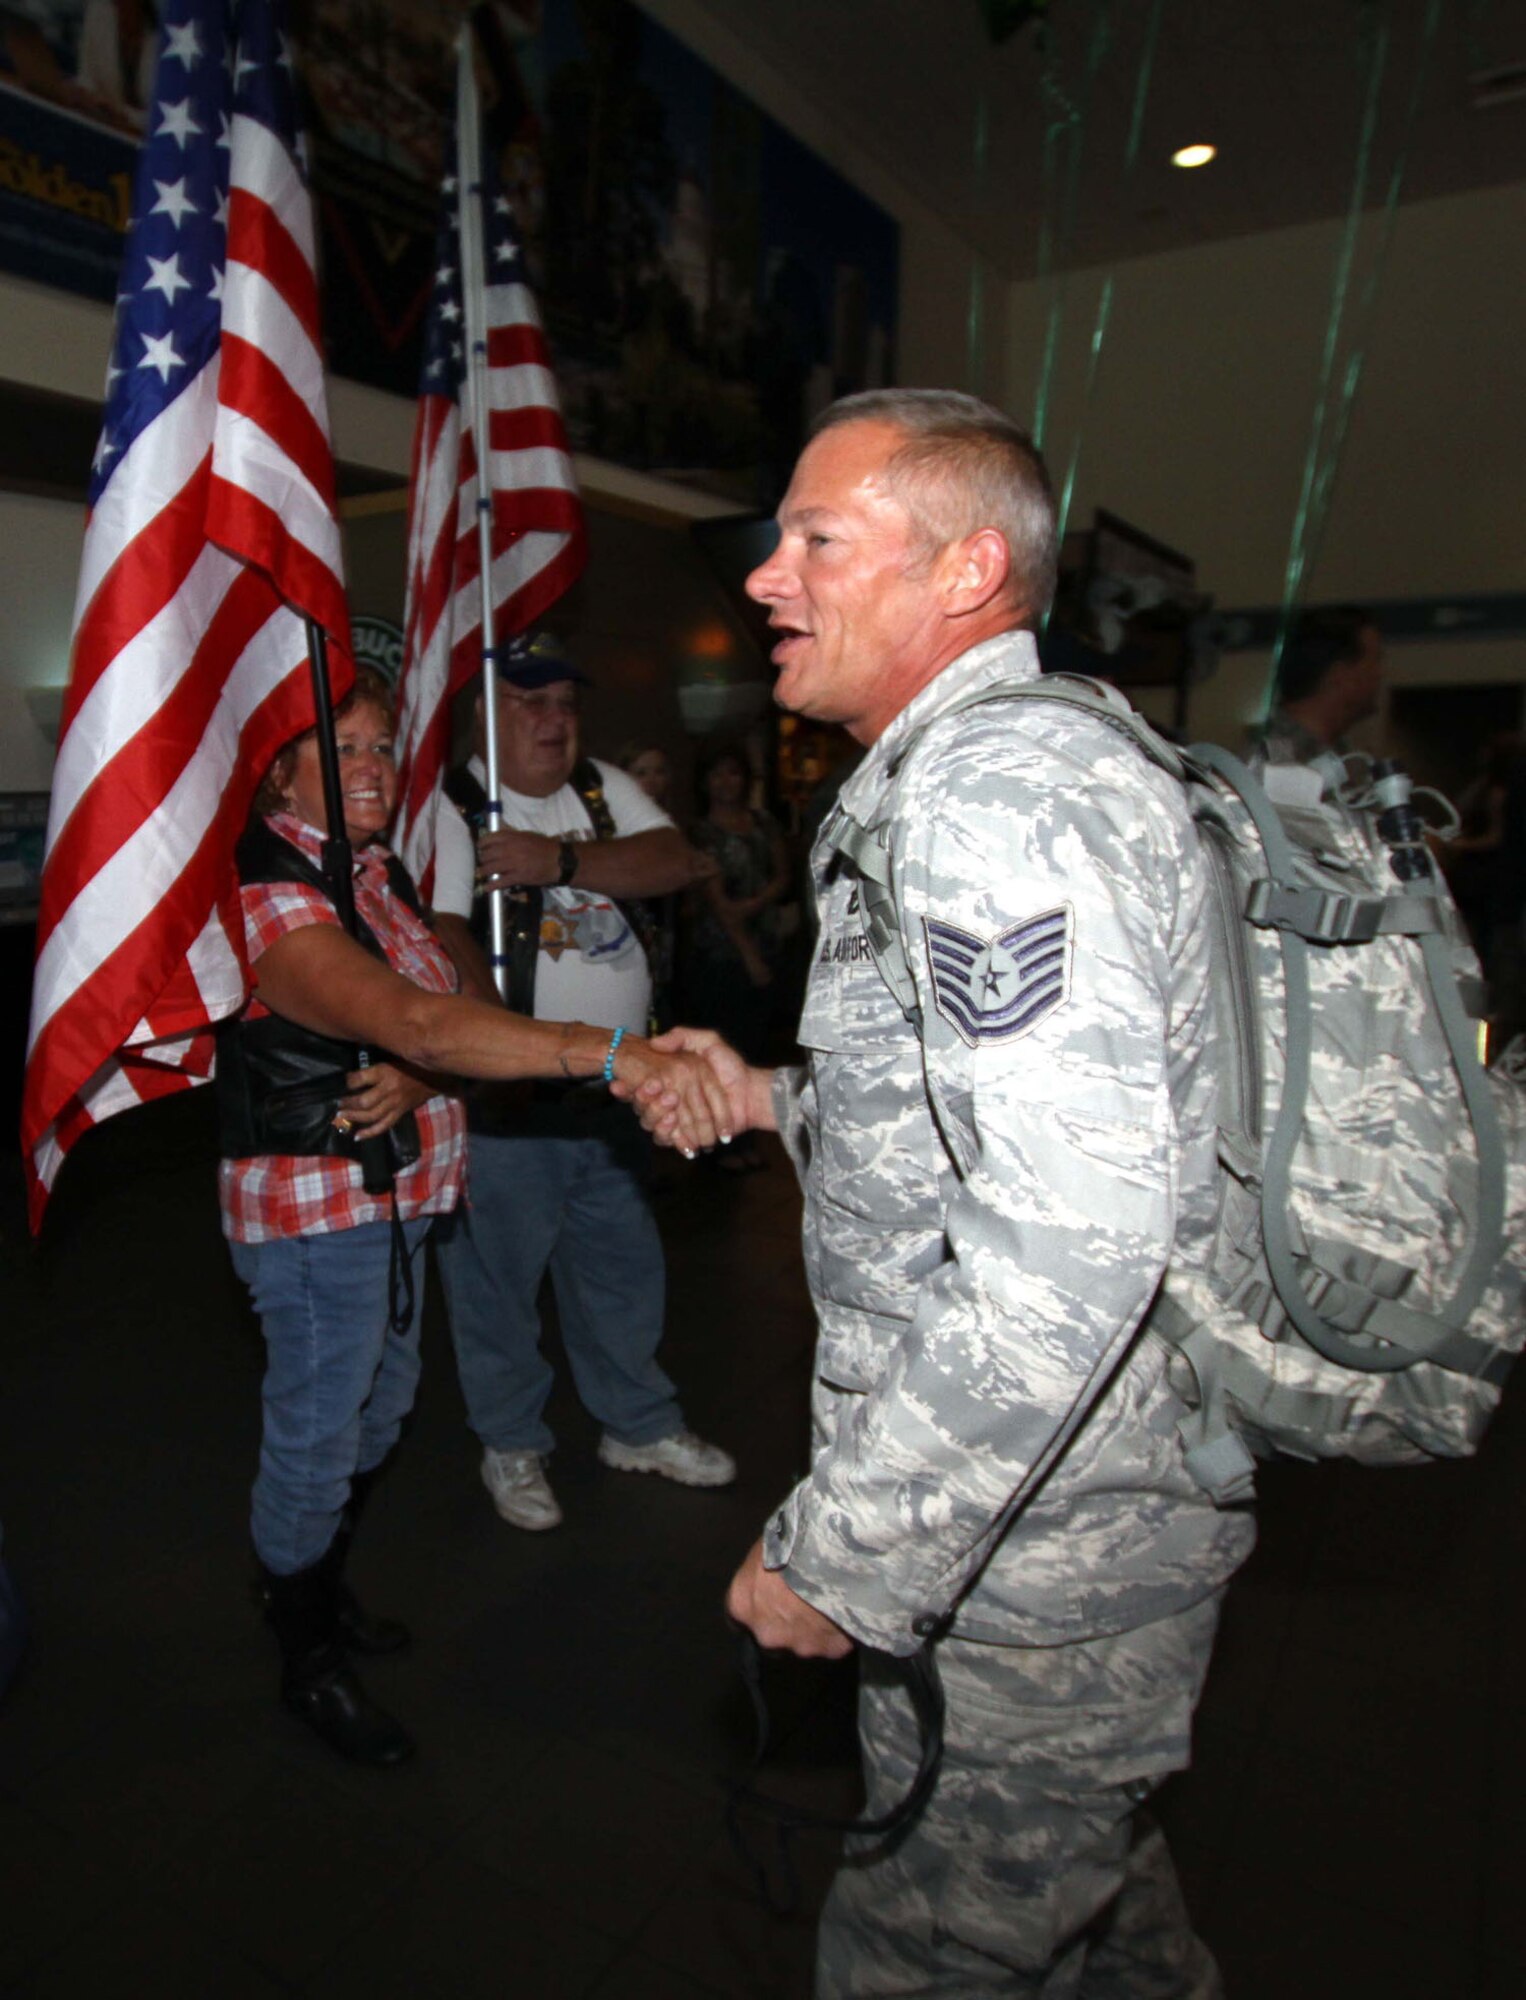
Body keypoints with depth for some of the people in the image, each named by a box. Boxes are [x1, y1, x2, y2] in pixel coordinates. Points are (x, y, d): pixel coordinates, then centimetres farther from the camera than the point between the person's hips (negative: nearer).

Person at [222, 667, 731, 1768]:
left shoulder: (376, 866, 6)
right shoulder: (265, 894, -23)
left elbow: (445, 1015, 7)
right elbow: (412, 1021, -38)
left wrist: (413, 1078, -18)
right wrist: (619, 1053, -46)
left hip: (396, 1195, 9)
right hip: (314, 1207, -9)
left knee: (379, 1403, 23)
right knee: (316, 1434, 7)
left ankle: (324, 1592, 47)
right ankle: (309, 1660, 31)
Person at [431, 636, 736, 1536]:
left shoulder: (605, 788, 10)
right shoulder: (453, 805, -7)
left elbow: (680, 861, -6)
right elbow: (443, 933, -18)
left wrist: (563, 860, -18)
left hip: (612, 1089, 6)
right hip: (505, 1098, -5)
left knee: (625, 1264, 18)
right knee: (500, 1272, 7)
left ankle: (640, 1426, 37)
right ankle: (512, 1444, 31)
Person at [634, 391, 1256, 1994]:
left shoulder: (990, 798, -23)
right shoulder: (993, 773, 12)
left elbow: (1074, 1242, -32)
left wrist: (843, 1557, -23)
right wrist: (779, 1099, 12)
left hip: (1025, 1555, -10)